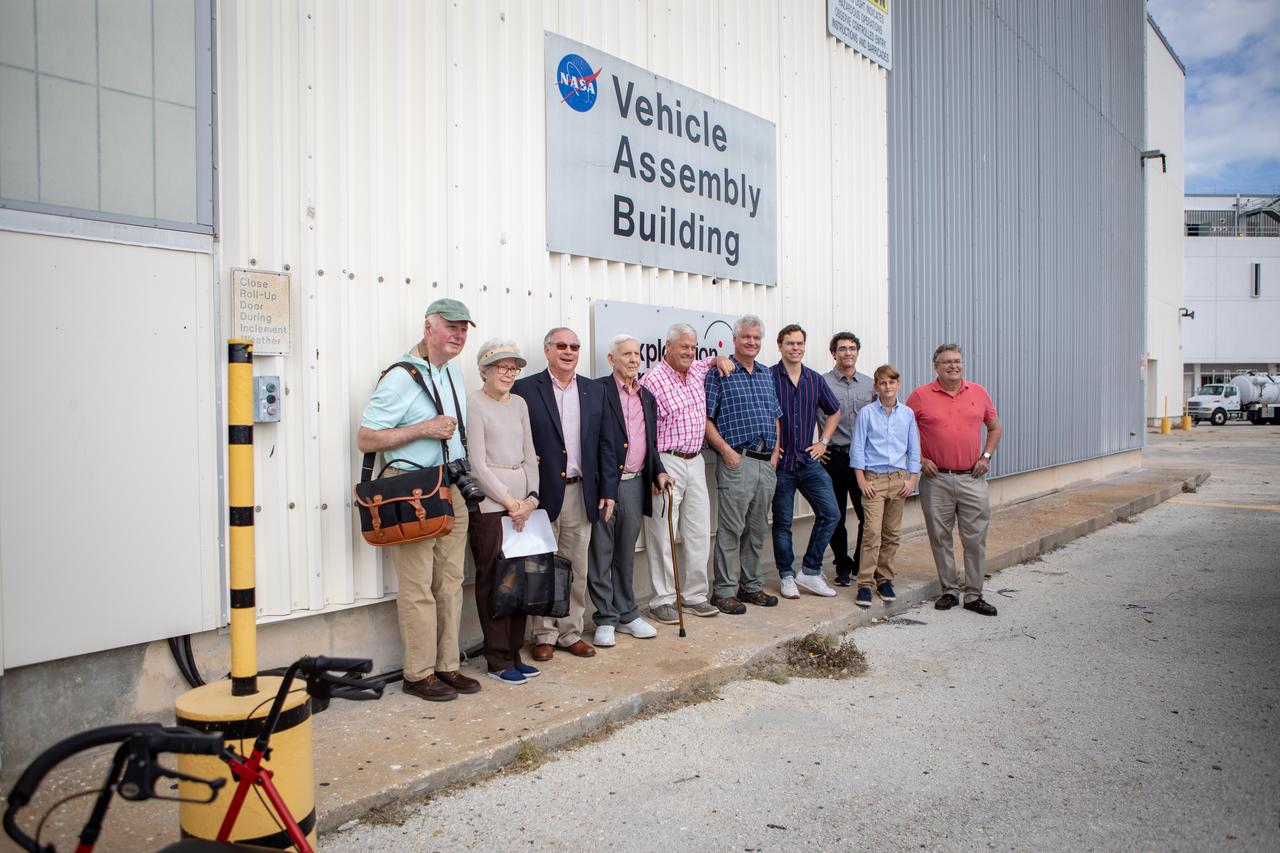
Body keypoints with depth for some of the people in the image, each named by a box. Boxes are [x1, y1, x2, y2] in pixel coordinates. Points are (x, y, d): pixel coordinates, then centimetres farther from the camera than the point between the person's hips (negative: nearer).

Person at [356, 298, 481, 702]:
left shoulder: (454, 372, 14)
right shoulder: (401, 377, -11)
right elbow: (365, 439, -13)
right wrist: (423, 429, -18)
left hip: (452, 491, 8)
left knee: (450, 583, 11)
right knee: (418, 588, -3)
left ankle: (446, 666, 20)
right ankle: (418, 673, 9)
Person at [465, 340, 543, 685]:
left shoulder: (519, 404, 14)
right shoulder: (473, 403, -5)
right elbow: (477, 464, -9)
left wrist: (531, 497, 2)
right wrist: (508, 501, -9)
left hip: (522, 503, 6)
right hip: (488, 504, -6)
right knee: (493, 580, -1)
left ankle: (514, 653, 19)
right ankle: (498, 661, 9)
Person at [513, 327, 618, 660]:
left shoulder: (595, 391, 9)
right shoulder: (525, 389, -4)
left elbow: (605, 444, 9)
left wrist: (608, 490, 3)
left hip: (581, 493, 4)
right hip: (542, 493, -4)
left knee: (577, 568, 11)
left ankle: (570, 632, 23)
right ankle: (544, 635, 19)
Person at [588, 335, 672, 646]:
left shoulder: (647, 397, 15)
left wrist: (658, 471, 7)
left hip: (635, 484, 6)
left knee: (625, 554, 16)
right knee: (601, 553, 4)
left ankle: (626, 614, 26)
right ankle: (605, 619, 14)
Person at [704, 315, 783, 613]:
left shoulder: (766, 374, 17)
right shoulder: (719, 373, -4)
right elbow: (706, 418, -8)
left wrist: (776, 452, 10)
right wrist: (726, 451, -14)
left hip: (766, 463, 7)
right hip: (737, 461, -6)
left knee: (757, 529, 12)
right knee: (731, 529, -4)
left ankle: (752, 586, 23)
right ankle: (725, 591, 4)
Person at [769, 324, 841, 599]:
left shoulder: (815, 380, 7)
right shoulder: (768, 378, -7)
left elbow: (834, 412, 21)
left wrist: (823, 441, 11)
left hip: (809, 460, 4)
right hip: (780, 461, -4)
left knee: (829, 513, -1)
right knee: (782, 522, 5)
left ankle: (810, 571, 11)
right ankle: (787, 576, 19)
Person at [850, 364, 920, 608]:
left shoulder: (907, 414, 7)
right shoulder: (867, 413, -1)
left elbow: (914, 449, 11)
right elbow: (857, 447, -1)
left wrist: (912, 479, 4)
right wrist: (861, 479, -6)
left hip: (899, 479, 3)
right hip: (874, 479, -3)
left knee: (892, 533, 8)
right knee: (872, 532, -10)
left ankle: (884, 578, 20)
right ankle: (865, 584, -6)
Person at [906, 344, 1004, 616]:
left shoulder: (979, 393, 7)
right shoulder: (921, 395, -1)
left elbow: (995, 428, 18)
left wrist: (986, 456, 5)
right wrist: (920, 459, -3)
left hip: (972, 478, 1)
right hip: (936, 479, -1)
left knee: (975, 539, 2)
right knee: (940, 538, 6)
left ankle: (974, 595, 12)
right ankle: (949, 591, 20)